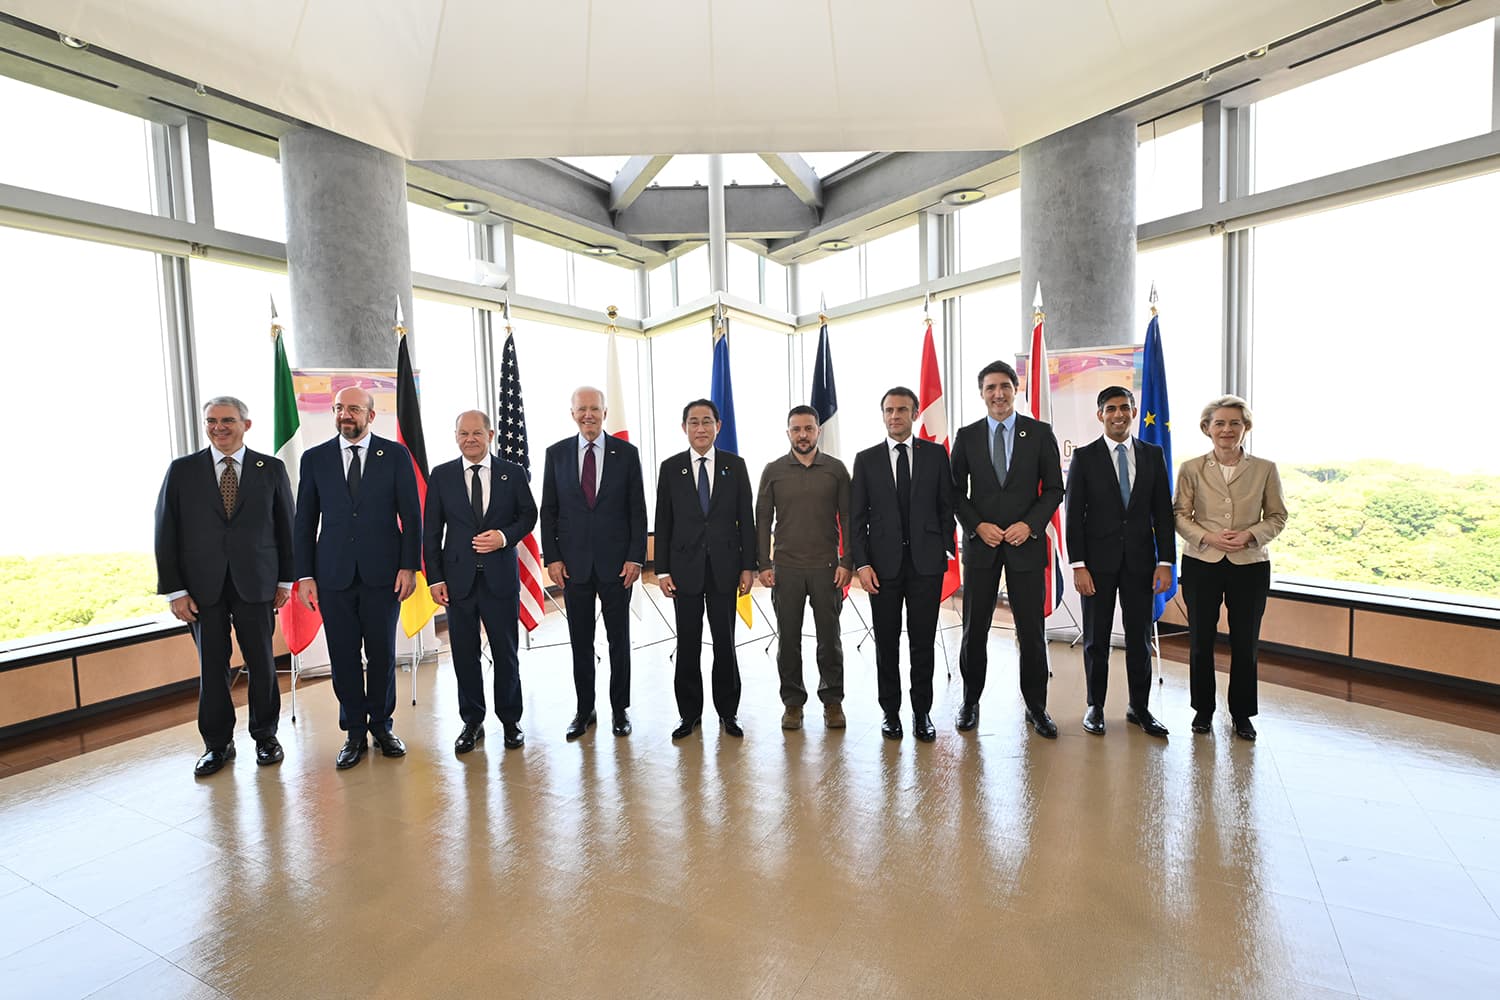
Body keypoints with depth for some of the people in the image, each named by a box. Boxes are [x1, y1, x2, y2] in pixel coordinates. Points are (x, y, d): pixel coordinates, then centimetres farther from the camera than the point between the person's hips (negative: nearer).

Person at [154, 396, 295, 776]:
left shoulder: (271, 469, 3)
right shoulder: (181, 470, 4)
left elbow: (286, 527, 5)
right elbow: (165, 533, 3)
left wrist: (285, 580, 3)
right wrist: (175, 591, -3)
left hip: (256, 584, -1)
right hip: (203, 587, 1)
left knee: (262, 663, 7)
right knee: (212, 667, 9)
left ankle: (266, 736, 23)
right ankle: (217, 744, 24)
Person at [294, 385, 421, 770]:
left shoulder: (395, 454, 1)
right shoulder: (314, 458, 6)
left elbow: (411, 515, 0)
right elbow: (305, 521, 7)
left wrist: (409, 566, -6)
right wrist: (305, 575, 1)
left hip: (382, 573, -1)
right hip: (334, 576, 2)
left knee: (382, 653, 8)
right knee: (343, 657, 7)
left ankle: (381, 725, 25)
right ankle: (355, 733, 22)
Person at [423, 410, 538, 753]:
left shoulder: (512, 473, 2)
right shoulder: (441, 476, 3)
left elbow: (528, 515, 7)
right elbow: (431, 530, 4)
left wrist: (505, 536, -13)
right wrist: (435, 578, -2)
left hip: (501, 577, -1)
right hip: (458, 579, 1)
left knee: (506, 652, 8)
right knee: (464, 654, 10)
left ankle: (510, 720, 25)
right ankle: (472, 722, 26)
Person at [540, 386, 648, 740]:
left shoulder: (626, 453, 0)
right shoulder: (557, 453, 4)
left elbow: (637, 510, 0)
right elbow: (548, 510, 5)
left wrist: (635, 557, -7)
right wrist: (552, 557, -2)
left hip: (616, 563, -1)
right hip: (574, 564, 1)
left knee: (619, 640, 9)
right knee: (580, 643, 11)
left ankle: (620, 709, 24)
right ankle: (584, 709, 26)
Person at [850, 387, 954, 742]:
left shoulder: (936, 454, 5)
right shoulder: (866, 459, 4)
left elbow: (947, 506, 7)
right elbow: (857, 517, 2)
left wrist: (944, 550, 0)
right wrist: (862, 564, -6)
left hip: (926, 562, 0)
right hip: (883, 564, 0)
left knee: (923, 641, 7)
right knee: (887, 643, 9)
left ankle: (922, 712, 22)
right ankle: (890, 711, 23)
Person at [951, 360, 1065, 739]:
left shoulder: (1040, 432, 2)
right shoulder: (966, 436, 4)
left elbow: (1054, 488, 3)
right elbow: (956, 490, 6)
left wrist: (1029, 525, -11)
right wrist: (977, 526, -8)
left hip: (1026, 542, 0)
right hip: (981, 542, 1)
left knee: (1032, 630, 6)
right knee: (974, 628, 7)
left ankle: (1036, 706, 22)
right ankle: (970, 701, 23)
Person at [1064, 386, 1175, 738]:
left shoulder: (1153, 455, 6)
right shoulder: (1084, 457, -2)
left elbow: (1163, 511, 6)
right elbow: (1074, 515, -4)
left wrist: (1165, 562, -1)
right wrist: (1078, 565, -10)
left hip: (1140, 560, 2)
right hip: (1098, 561, -2)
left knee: (1140, 637, 10)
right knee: (1096, 639, 7)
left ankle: (1139, 707, 25)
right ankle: (1095, 706, 20)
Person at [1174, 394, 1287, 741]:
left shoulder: (1265, 469, 2)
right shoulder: (1191, 469, 0)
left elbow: (1277, 517, 5)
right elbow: (1180, 515, 1)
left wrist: (1250, 535, -13)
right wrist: (1208, 537, -15)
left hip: (1250, 565, 0)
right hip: (1201, 563, 0)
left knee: (1245, 642, 8)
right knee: (1200, 639, 7)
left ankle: (1242, 713, 24)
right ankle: (1203, 709, 23)